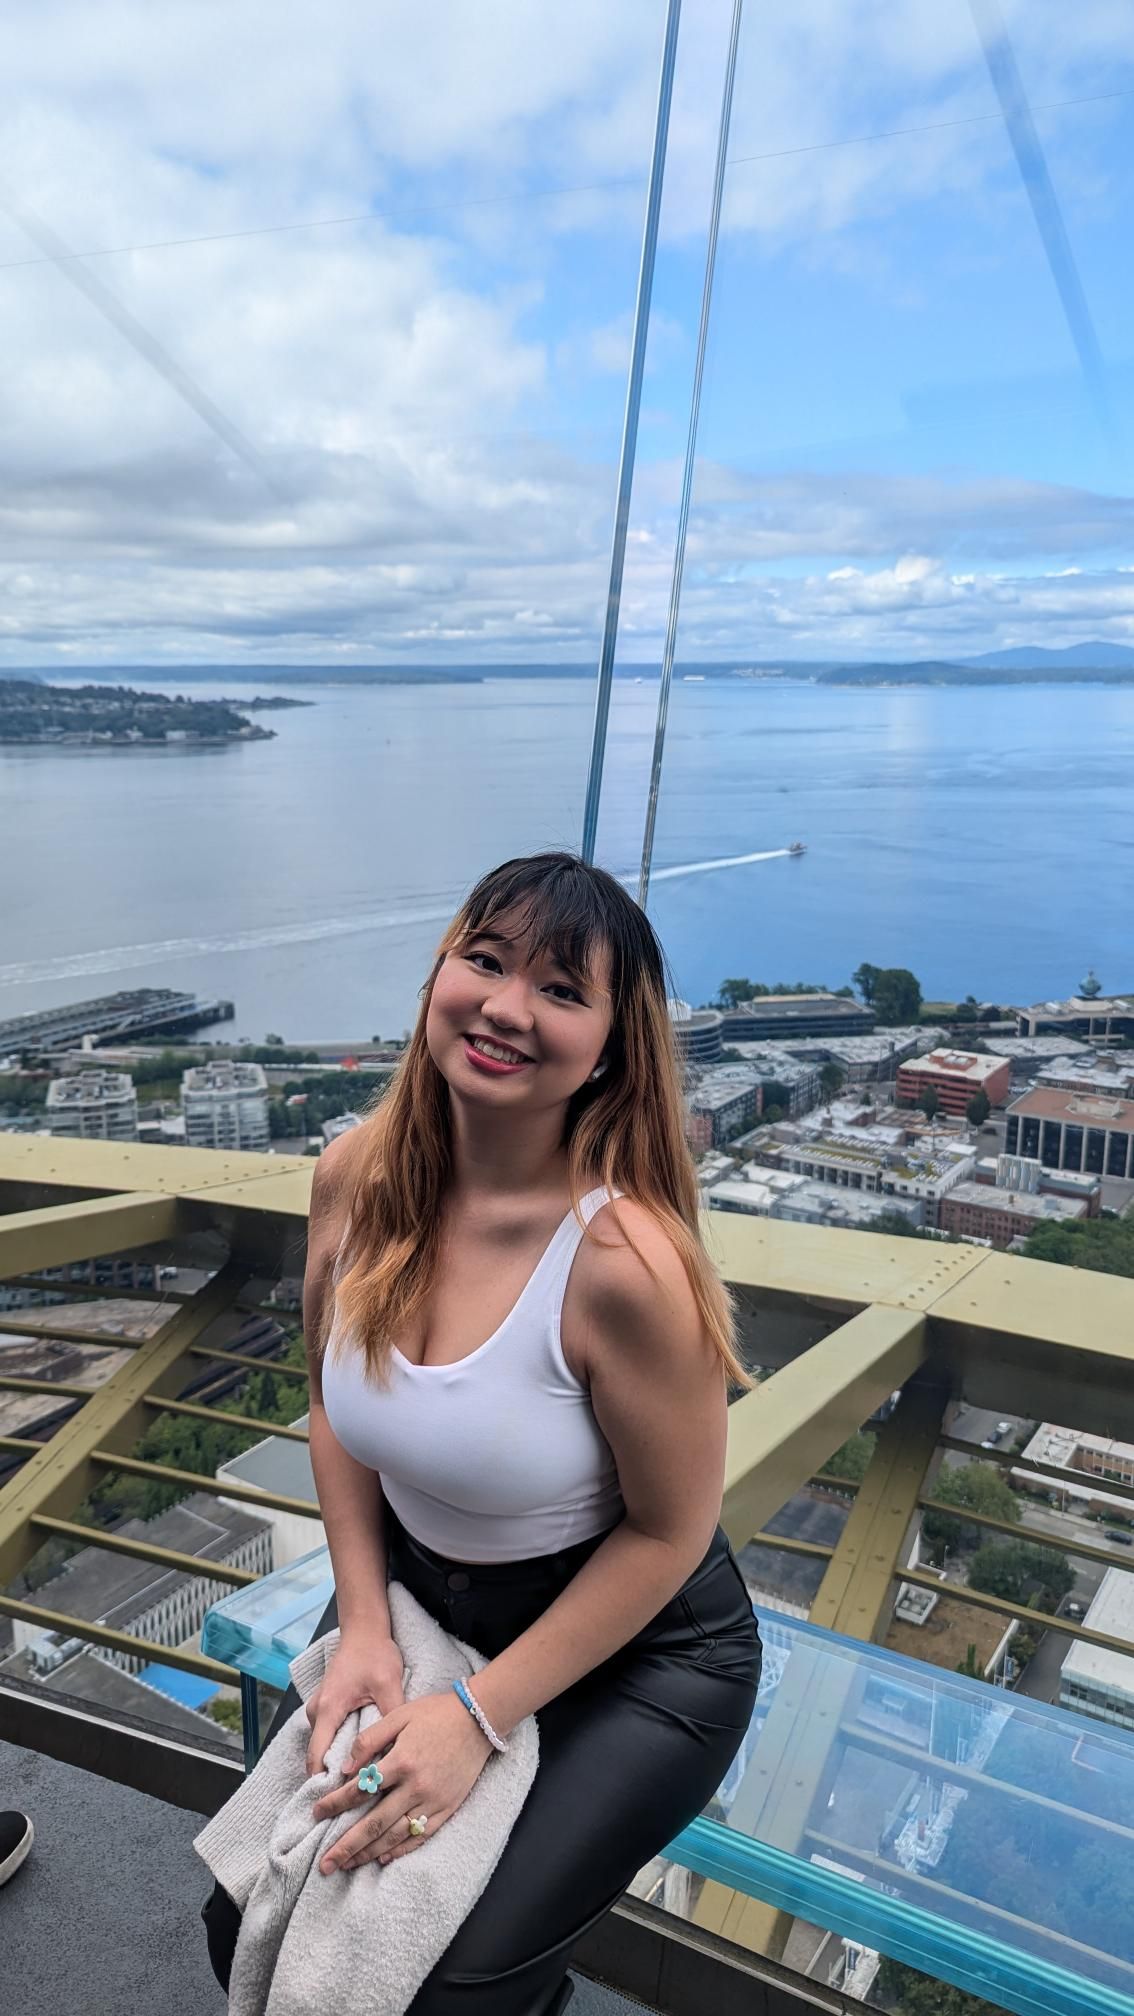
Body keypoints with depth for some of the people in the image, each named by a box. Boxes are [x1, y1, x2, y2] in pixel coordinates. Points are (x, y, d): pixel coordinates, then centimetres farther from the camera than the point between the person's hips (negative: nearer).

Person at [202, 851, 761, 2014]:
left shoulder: (623, 1257, -32)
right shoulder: (355, 1178, -14)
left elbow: (668, 1532, -19)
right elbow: (335, 1410, 2)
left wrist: (481, 1717, -15)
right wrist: (362, 1629, -5)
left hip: (635, 1652, -5)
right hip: (419, 1597, 5)